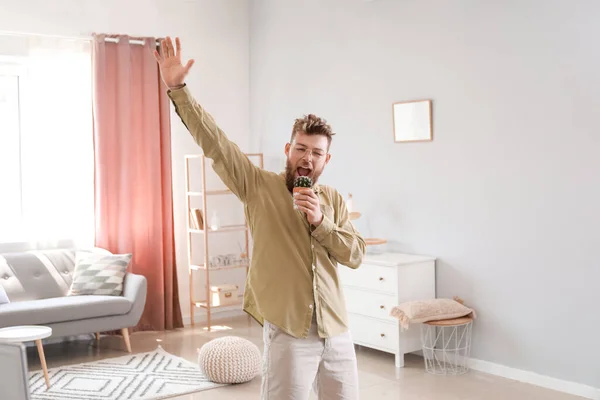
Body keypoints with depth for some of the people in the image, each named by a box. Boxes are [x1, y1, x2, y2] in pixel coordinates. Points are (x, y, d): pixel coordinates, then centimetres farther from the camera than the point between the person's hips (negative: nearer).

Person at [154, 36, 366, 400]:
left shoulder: (334, 199, 10)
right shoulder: (259, 186, -1)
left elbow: (356, 255, 3)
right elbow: (214, 142, -10)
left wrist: (320, 222, -11)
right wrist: (178, 89, -17)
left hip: (337, 331, 4)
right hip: (288, 332, -4)